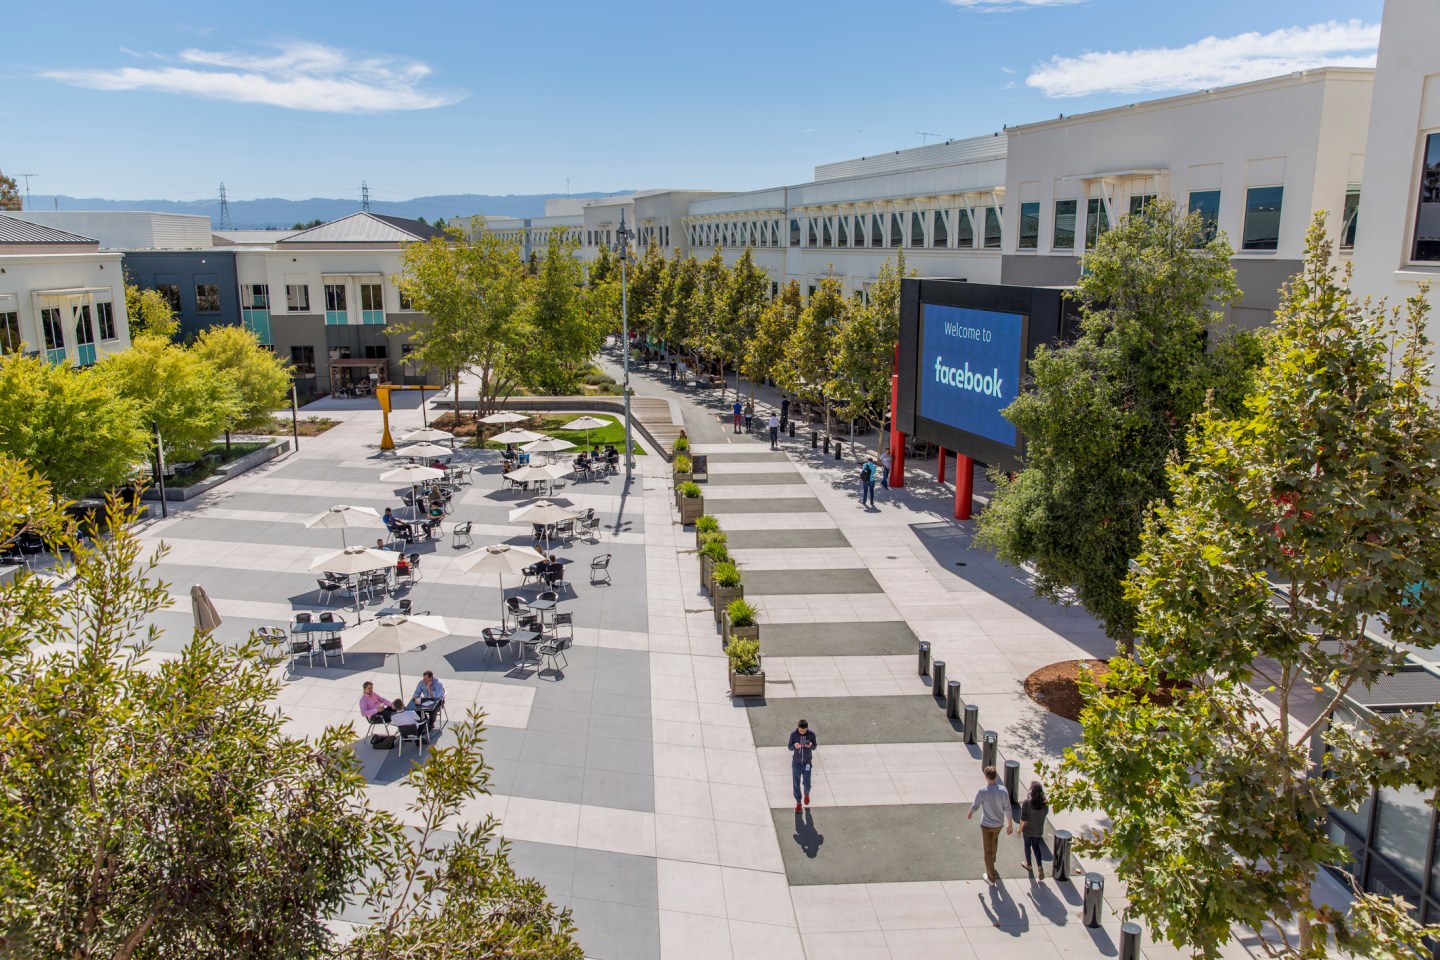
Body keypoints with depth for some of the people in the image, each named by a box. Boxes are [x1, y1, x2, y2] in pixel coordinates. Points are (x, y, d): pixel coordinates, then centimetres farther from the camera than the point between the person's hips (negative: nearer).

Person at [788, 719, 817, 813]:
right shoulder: (793, 734, -14)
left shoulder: (811, 734, -14)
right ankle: (798, 802, 27)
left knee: (806, 783, 3)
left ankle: (806, 794, 39)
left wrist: (811, 745, -27)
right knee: (796, 784, 7)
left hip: (807, 763, 0)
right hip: (796, 763, 0)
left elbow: (814, 747, -2)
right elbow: (790, 747, -6)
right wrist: (795, 746, -29)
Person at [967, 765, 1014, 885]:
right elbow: (1007, 809, -9)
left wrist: (969, 814, 11)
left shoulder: (982, 792, -26)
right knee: (994, 839, 35)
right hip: (999, 823, 4)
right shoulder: (1003, 790, -17)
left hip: (987, 825, -4)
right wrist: (1010, 824, 4)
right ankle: (992, 860, 60)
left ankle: (991, 877, 18)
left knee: (988, 850, 10)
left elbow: (975, 806, -12)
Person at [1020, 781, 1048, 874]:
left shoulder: (1027, 802, -25)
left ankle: (1029, 865, 36)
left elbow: (1023, 818, -19)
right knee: (1036, 846, 22)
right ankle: (1040, 866, 10)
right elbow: (1046, 812, 4)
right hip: (1038, 829, 3)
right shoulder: (1045, 802, -15)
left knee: (1027, 846, 20)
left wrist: (1020, 829, -5)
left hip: (1027, 829, -3)